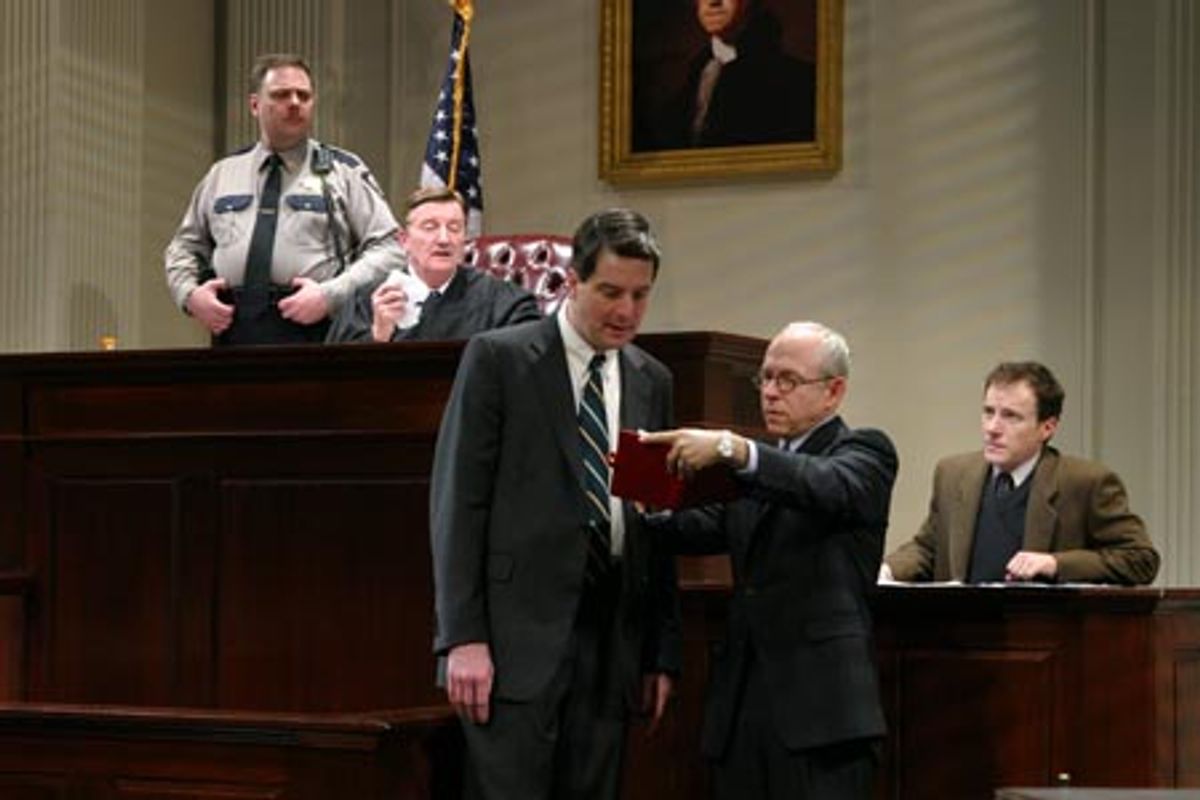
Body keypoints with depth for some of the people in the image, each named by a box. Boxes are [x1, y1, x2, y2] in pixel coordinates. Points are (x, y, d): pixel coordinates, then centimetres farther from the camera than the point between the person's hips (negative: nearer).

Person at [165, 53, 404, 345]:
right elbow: (184, 247, 25)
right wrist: (190, 293, 3)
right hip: (233, 332, 3)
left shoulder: (344, 173, 8)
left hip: (312, 334, -3)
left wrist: (330, 295, -12)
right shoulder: (222, 175, 19)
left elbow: (388, 249, 2)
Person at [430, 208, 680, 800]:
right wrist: (462, 637, -12)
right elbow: (457, 500, -5)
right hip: (517, 635, -5)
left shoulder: (652, 382, 15)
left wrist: (662, 651, 12)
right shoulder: (497, 358, 0)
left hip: (611, 640, 5)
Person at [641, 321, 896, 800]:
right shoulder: (759, 466, 23)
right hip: (741, 703, 6)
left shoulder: (864, 451, 2)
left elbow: (833, 487, -20)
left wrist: (732, 448, -32)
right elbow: (707, 528, 11)